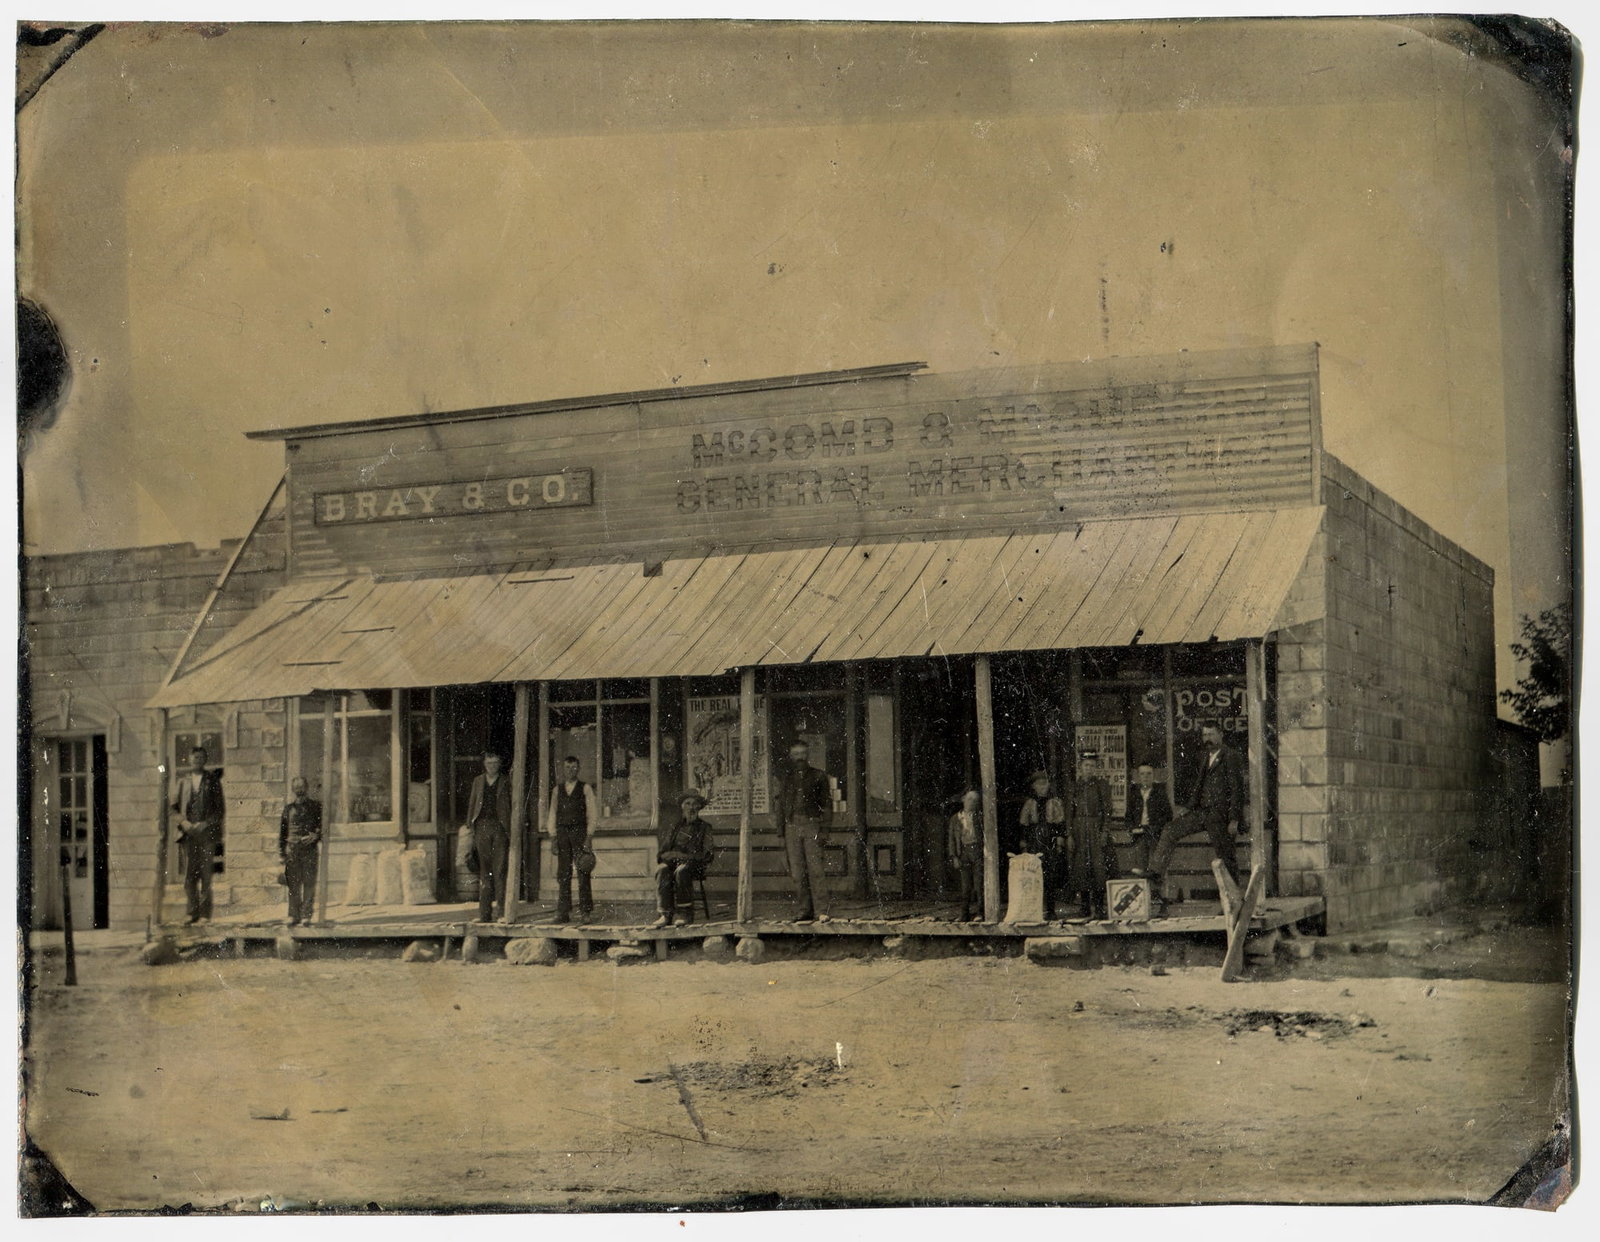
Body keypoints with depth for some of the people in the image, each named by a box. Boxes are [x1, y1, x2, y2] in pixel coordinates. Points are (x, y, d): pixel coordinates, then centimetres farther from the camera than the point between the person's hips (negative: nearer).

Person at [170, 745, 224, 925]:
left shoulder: (213, 780, 7)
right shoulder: (183, 780, 13)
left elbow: (220, 808, 4)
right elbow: (174, 806, 13)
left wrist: (206, 824, -8)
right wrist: (184, 822, -5)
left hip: (207, 832, -2)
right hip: (188, 832, 2)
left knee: (206, 873, -5)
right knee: (189, 873, -2)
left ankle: (205, 914, -3)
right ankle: (191, 912, 2)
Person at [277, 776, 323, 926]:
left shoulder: (315, 805, 8)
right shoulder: (288, 806, 11)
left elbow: (322, 825, 10)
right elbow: (282, 829, 12)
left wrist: (315, 836, -11)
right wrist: (281, 853, 7)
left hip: (309, 848, -1)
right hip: (292, 848, 1)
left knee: (309, 883, -4)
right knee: (293, 884, 1)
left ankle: (306, 915, 0)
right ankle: (294, 915, 7)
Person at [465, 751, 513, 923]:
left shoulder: (506, 782, 6)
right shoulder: (478, 781, 14)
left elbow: (514, 805, 4)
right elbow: (472, 804, 16)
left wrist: (513, 829, -4)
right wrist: (470, 825, 8)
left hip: (500, 827, -3)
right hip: (482, 825, 3)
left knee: (499, 869, -8)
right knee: (484, 870, 5)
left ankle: (500, 907, -6)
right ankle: (484, 912, 7)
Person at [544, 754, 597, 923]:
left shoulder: (585, 788, 6)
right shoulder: (557, 790, 15)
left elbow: (592, 813, 2)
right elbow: (552, 813, 14)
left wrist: (589, 835, -8)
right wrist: (552, 835, 3)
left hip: (579, 831, -3)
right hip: (562, 832, 3)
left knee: (583, 872, -6)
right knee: (563, 873, 0)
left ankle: (586, 911, -4)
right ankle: (563, 912, 0)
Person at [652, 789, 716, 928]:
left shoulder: (704, 828, 19)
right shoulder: (674, 827, 25)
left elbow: (707, 853, 9)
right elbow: (662, 849, 19)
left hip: (692, 861, -2)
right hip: (670, 859, 2)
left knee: (682, 871, -40)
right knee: (662, 871, -35)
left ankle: (684, 913, -34)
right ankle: (666, 914, -38)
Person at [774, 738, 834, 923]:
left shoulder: (818, 776, 9)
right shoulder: (786, 777, 16)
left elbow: (827, 803, 8)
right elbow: (781, 804, 18)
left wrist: (825, 829, -2)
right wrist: (781, 832, 11)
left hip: (812, 825, -3)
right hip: (792, 826, 3)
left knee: (815, 868, -13)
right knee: (797, 872, 0)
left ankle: (822, 911, -14)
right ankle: (803, 911, 4)